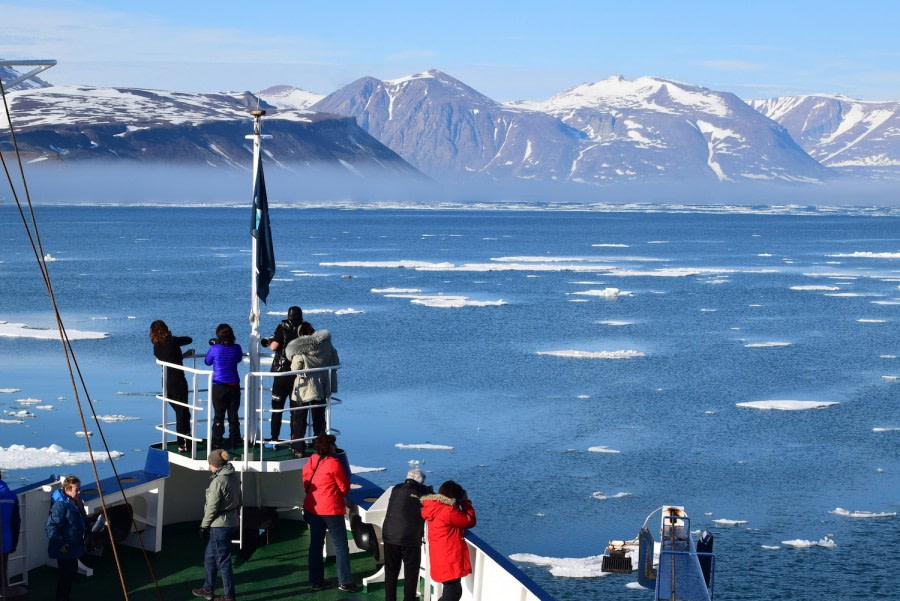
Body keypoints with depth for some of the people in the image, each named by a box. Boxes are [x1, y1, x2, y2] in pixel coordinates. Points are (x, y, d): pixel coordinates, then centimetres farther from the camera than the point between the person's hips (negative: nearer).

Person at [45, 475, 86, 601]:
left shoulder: (76, 502, 7)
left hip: (73, 547, 10)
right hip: (64, 549, -10)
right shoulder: (60, 505, -24)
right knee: (65, 576, -4)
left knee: (72, 572, 20)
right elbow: (51, 526, -27)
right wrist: (59, 544, -25)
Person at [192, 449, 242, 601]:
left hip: (219, 526, -9)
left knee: (223, 561, 1)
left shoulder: (218, 481, -20)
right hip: (232, 523, 9)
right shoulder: (234, 476, 6)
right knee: (209, 557, 22)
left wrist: (204, 525, -8)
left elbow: (212, 507, -18)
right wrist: (236, 518, 21)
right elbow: (238, 501, 13)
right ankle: (208, 589, 32)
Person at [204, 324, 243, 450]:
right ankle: (234, 442, 14)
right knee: (233, 415, 10)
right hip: (234, 386, 2)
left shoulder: (215, 348, -11)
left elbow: (208, 361, 6)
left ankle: (216, 443, 5)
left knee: (218, 416, 3)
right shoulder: (236, 348, -4)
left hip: (219, 387, -2)